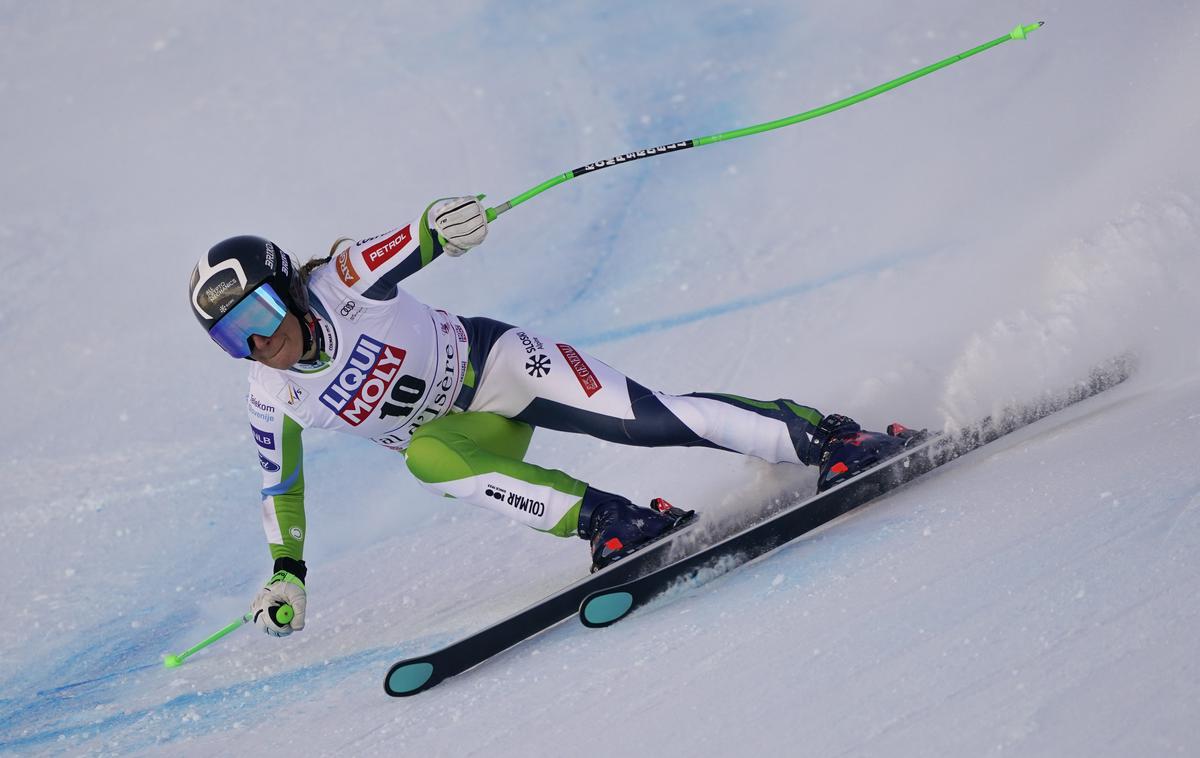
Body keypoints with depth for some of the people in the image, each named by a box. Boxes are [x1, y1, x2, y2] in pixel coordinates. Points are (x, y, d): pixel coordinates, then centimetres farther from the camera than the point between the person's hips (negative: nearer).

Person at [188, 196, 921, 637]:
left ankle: (819, 433, -13)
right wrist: (286, 571, 8)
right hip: (453, 429, 3)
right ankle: (607, 521, -31)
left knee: (644, 418, -21)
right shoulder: (273, 402, -8)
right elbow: (281, 483, 8)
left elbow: (411, 244, -33)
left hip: (489, 360, -3)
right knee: (426, 459, -33)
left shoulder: (342, 283, -20)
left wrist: (440, 222, -56)